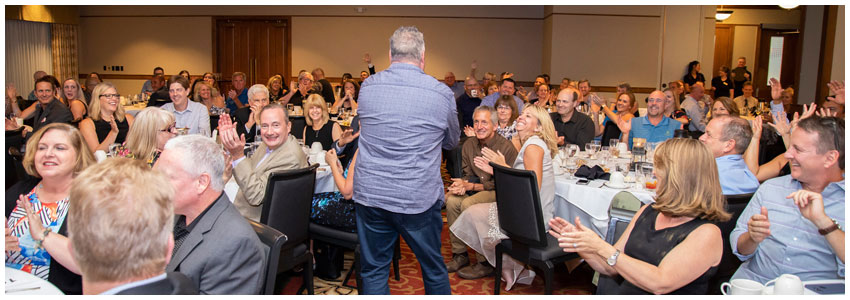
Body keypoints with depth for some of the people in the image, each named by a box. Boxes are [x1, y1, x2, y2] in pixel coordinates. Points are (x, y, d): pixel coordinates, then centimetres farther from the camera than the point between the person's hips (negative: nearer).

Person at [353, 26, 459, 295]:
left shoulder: (367, 86, 0)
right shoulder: (442, 93, -8)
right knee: (434, 270, 17)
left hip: (370, 195, 2)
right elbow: (452, 142, 8)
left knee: (373, 272, 13)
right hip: (419, 199, -2)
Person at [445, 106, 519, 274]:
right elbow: (468, 174, 12)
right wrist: (462, 184, -13)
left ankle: (485, 261, -18)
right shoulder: (469, 144, 6)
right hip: (475, 188, 6)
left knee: (468, 204, -31)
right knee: (451, 200, -23)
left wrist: (472, 186, -19)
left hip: (498, 192, -6)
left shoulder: (506, 147, -14)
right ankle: (459, 255, -11)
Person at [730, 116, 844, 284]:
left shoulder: (843, 201, 0)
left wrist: (823, 221, -18)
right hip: (753, 282, 3)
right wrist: (752, 238, -10)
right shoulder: (770, 188, 11)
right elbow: (739, 248, 10)